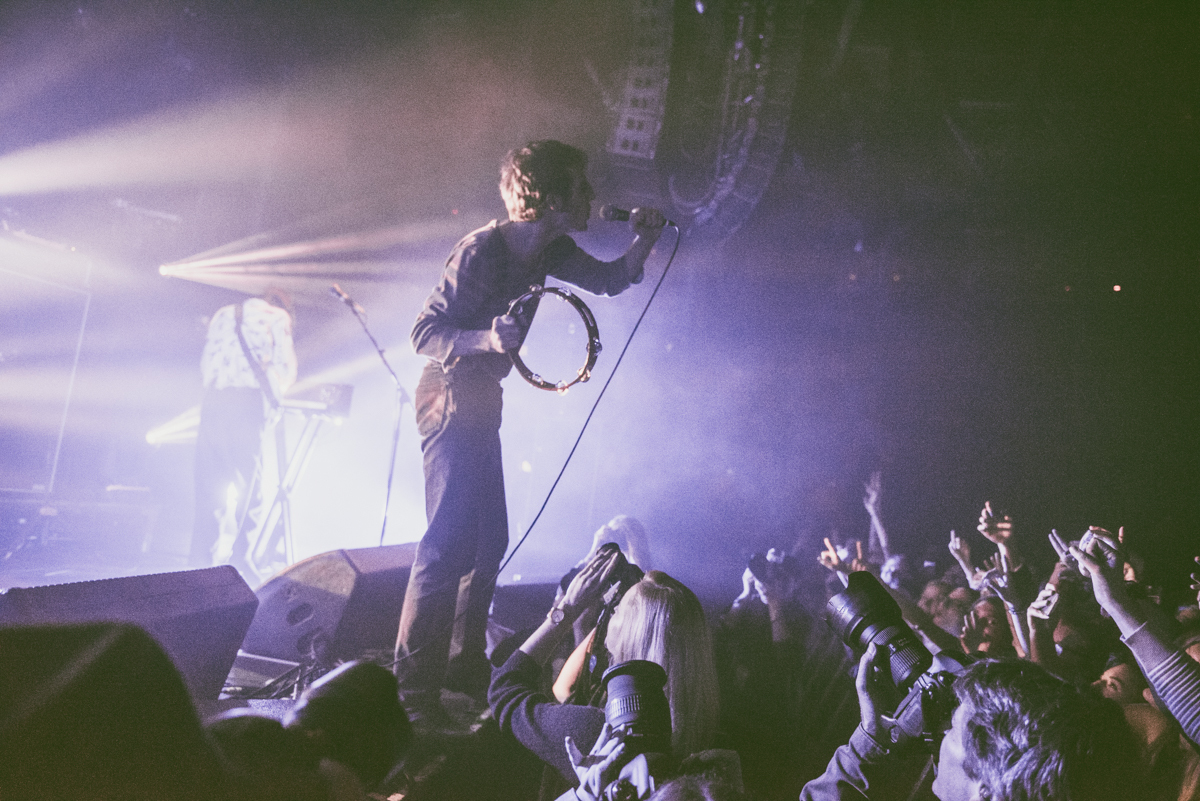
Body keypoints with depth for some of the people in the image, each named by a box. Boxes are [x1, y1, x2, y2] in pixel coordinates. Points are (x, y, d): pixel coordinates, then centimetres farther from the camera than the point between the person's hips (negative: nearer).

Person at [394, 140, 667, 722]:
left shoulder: (549, 251, 4)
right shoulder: (480, 249, -19)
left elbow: (612, 280, 17)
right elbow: (423, 333, -18)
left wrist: (644, 239, -2)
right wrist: (488, 338, -35)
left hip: (482, 399, 9)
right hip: (451, 397, -9)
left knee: (490, 537, 12)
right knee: (450, 538, -12)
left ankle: (464, 663, 25)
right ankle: (413, 685, -4)